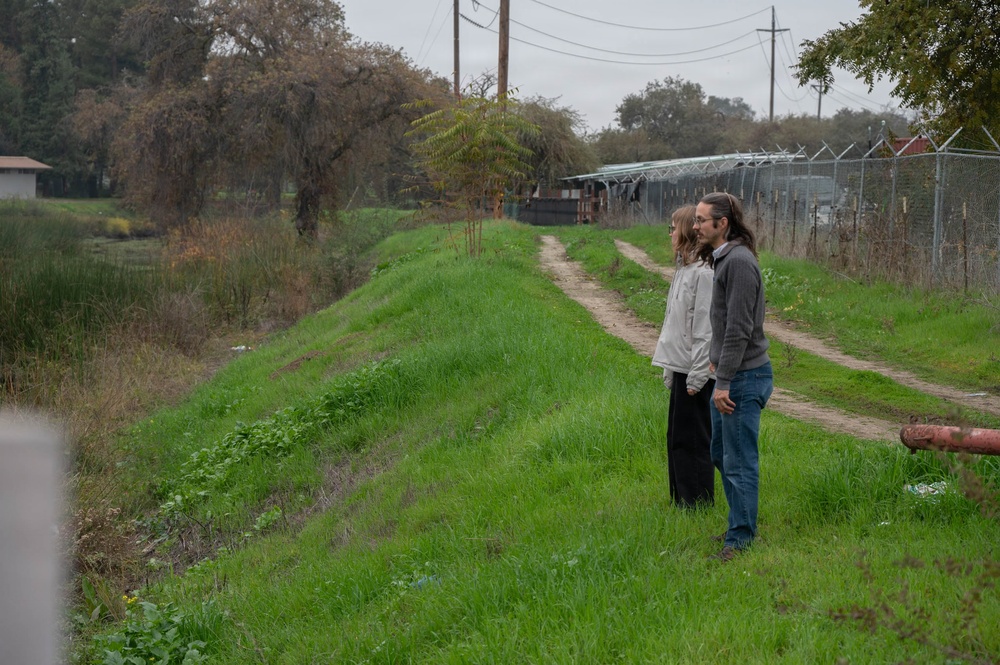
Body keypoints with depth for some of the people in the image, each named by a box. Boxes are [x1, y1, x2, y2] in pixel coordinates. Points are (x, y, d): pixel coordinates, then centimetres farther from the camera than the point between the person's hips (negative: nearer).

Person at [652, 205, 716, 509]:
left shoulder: (704, 273, -16)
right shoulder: (685, 269, 15)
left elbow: (706, 329, -19)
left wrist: (696, 376, -19)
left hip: (696, 371, -10)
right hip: (681, 368, 10)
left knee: (691, 438, -3)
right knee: (677, 437, 15)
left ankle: (698, 502, 5)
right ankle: (681, 499, 24)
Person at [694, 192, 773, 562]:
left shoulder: (739, 261, -19)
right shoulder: (724, 259, 13)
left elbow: (739, 329, -22)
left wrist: (724, 382, -22)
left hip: (744, 377, -11)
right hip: (731, 373, 11)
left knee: (739, 461, -4)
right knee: (721, 453, 18)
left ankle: (740, 538, 2)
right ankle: (742, 525, 29)